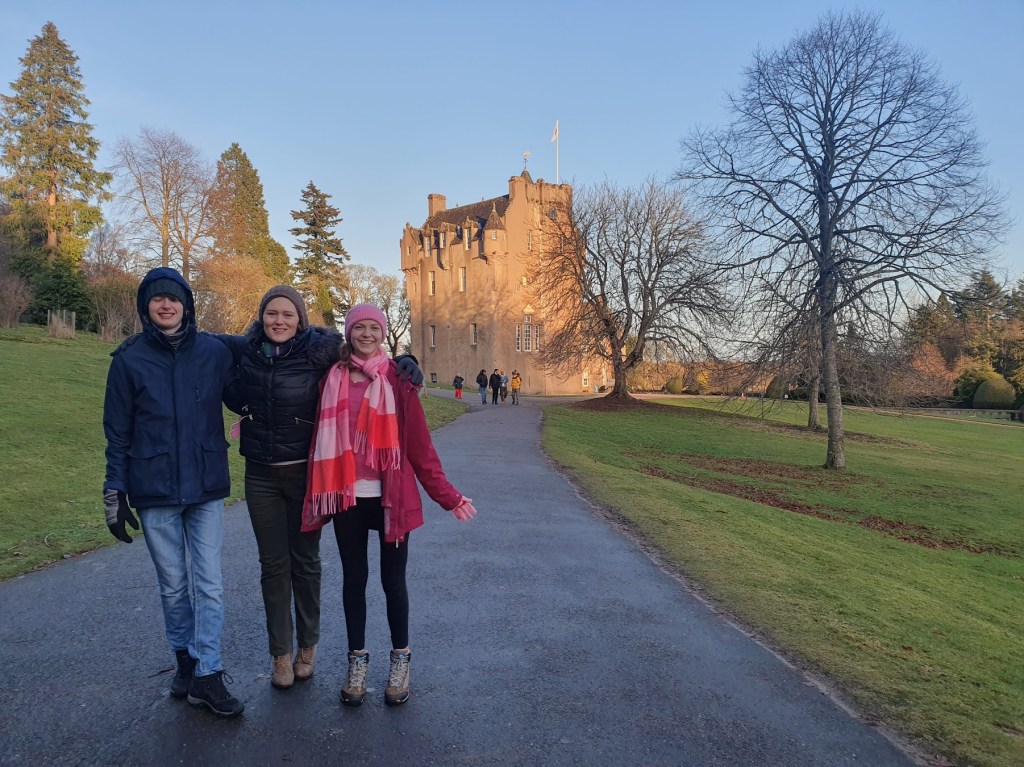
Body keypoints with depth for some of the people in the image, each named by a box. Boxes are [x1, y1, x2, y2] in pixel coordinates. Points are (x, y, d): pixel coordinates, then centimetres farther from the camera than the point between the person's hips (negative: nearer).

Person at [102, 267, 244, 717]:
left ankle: (207, 675, 9)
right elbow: (117, 433, 3)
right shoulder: (129, 359, -1)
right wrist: (114, 493, 1)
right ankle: (184, 660, 29)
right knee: (173, 586, 10)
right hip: (154, 492, 0)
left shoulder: (214, 352, -1)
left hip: (206, 488, 0)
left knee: (208, 584, 0)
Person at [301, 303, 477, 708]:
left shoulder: (397, 380, -3)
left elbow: (419, 445, -4)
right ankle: (357, 659, 30)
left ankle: (400, 658, 28)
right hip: (347, 497, 2)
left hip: (390, 497, -2)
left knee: (392, 579, 8)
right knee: (354, 578, 13)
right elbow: (323, 437, 10)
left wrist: (447, 495, -6)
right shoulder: (333, 378, 3)